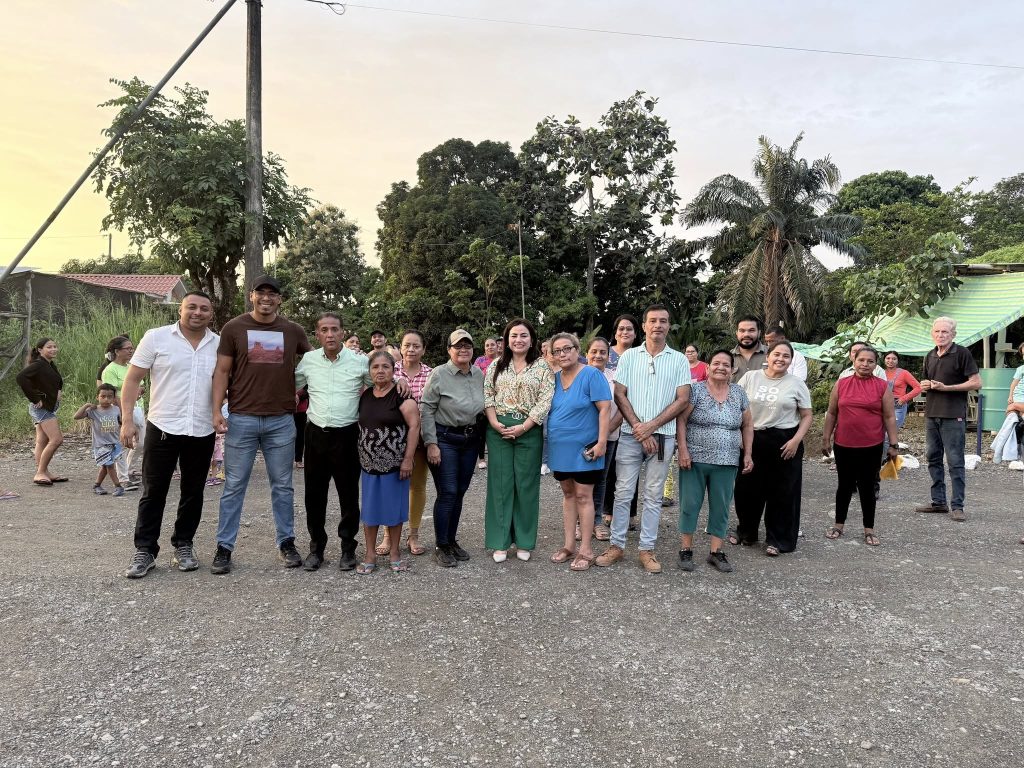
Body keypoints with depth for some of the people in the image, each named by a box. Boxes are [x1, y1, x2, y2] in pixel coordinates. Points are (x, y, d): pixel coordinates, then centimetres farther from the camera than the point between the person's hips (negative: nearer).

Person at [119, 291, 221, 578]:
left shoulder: (220, 344, 4)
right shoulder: (156, 337, -2)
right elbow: (133, 380, -1)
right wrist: (127, 420, -8)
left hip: (203, 432, 3)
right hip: (162, 428, -2)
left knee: (193, 492, 12)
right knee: (153, 492, 5)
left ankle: (183, 545, 26)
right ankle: (144, 550, 16)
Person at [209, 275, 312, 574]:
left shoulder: (294, 331, 7)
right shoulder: (233, 328, 2)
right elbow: (221, 371, 2)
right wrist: (216, 410, -7)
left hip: (282, 420, 2)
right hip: (242, 419, -1)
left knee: (282, 485, 10)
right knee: (234, 486, 4)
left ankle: (286, 543, 21)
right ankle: (224, 547, 14)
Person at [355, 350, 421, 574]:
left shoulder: (401, 396, -10)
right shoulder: (364, 396, 6)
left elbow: (414, 426, -13)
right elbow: (359, 426, 15)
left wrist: (408, 459, -17)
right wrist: (360, 457, 11)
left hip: (394, 463, -4)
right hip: (369, 462, 4)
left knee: (394, 507, 6)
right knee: (369, 508, 9)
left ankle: (395, 552, 22)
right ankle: (370, 554, 21)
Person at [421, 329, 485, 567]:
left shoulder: (479, 375, 5)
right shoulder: (439, 374, -10)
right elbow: (426, 410, -10)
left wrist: (480, 438, 12)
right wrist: (431, 443, -14)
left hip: (470, 439, 5)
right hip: (444, 439, -5)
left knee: (460, 492, 11)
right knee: (447, 493, -4)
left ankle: (452, 541, 25)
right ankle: (441, 547, 9)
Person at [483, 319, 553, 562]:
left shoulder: (542, 367, 2)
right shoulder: (496, 366, 10)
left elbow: (545, 401, -6)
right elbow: (487, 396, 6)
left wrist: (523, 427, -13)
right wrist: (494, 423, -9)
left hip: (529, 430, -1)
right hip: (498, 430, 2)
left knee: (526, 484, 4)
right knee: (500, 483, 4)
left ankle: (524, 542, 16)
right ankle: (500, 542, 12)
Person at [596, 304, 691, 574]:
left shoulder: (679, 360, 5)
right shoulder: (629, 356, 5)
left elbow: (682, 400, -1)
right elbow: (619, 395, 1)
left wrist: (650, 426, -10)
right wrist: (639, 429, -9)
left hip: (663, 436, 0)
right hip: (630, 435, 0)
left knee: (653, 496, 7)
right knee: (623, 493, 4)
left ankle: (647, 549, 15)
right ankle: (617, 545, 14)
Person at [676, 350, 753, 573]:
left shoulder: (739, 393, 7)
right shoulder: (696, 390, -4)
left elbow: (747, 426, 13)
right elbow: (681, 420, -8)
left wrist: (748, 454, 6)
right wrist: (683, 449, -15)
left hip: (727, 463, 3)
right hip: (695, 459, -3)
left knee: (721, 507, 8)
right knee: (690, 504, 3)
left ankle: (716, 551, 19)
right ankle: (686, 550, 14)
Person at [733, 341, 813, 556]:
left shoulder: (796, 384, 1)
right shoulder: (750, 377, 4)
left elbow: (807, 415, 2)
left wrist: (796, 440, -11)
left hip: (784, 443, -2)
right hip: (753, 440, 2)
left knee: (782, 492, 4)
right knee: (748, 488, 10)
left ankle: (778, 540, 19)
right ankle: (746, 532, 30)